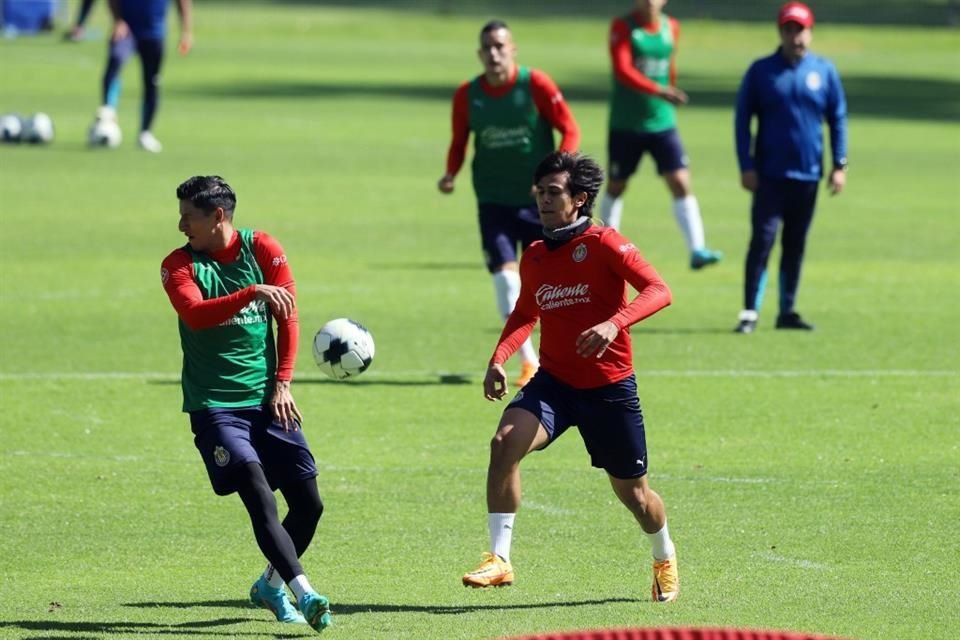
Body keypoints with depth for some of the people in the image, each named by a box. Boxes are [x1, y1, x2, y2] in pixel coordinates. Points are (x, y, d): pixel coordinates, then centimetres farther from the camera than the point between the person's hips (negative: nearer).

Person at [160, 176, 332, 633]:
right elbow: (194, 314, -23)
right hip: (214, 404, -3)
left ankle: (270, 586, 25)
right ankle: (303, 594, -27)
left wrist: (282, 384, 0)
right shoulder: (179, 265, -4)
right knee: (259, 495, -21)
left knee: (308, 503, 2)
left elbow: (287, 317, 6)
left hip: (267, 399, 3)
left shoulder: (263, 250, 3)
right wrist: (252, 293, -35)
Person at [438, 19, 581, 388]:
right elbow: (459, 142, 9)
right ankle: (528, 361, -3)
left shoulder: (536, 85, -10)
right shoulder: (467, 95, -2)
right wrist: (451, 173, -11)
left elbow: (570, 130, -6)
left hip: (537, 199, -1)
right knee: (504, 274, -13)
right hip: (493, 201, 1)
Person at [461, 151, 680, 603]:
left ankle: (665, 560, 40)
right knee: (505, 443, -25)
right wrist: (499, 358, 4)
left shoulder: (603, 244, -12)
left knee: (631, 491, 9)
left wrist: (614, 324, -38)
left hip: (609, 387, -4)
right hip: (553, 381, 4)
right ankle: (499, 559, -21)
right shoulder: (534, 257, 6)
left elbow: (659, 290, -21)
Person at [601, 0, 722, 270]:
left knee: (680, 182, -10)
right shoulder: (622, 27, -9)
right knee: (616, 186, 11)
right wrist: (658, 91, -33)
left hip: (662, 123, 3)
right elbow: (622, 70, -22)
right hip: (625, 125, -3)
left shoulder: (671, 28, 5)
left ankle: (697, 250, -16)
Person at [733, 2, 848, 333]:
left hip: (808, 174, 3)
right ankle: (750, 311, -9)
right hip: (770, 174, -3)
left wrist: (839, 165, 3)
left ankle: (787, 311, 16)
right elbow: (742, 118, 1)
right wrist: (746, 166, -6)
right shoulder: (761, 71, -1)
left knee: (795, 245, 9)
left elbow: (838, 118, 9)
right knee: (762, 240, -10)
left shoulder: (825, 71, 4)